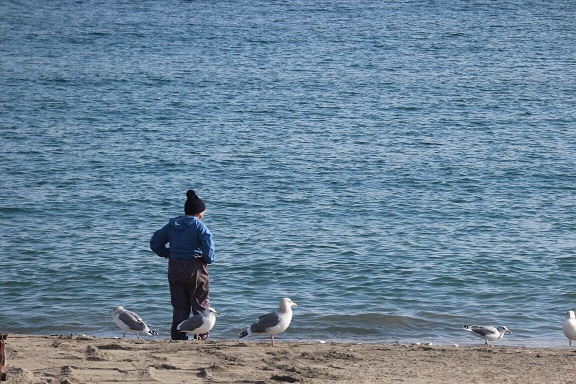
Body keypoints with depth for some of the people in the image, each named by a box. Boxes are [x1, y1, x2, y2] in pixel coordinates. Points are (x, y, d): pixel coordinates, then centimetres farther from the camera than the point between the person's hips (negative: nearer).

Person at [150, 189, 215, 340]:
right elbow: (208, 245, -18)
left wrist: (168, 254, 13)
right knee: (200, 306, 5)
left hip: (174, 268, 4)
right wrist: (208, 260, 0)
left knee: (179, 307, 10)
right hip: (195, 268, -4)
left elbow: (155, 243, 11)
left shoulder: (171, 225, 8)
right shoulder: (199, 226, -9)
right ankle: (201, 338, 3)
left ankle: (178, 337, 7)